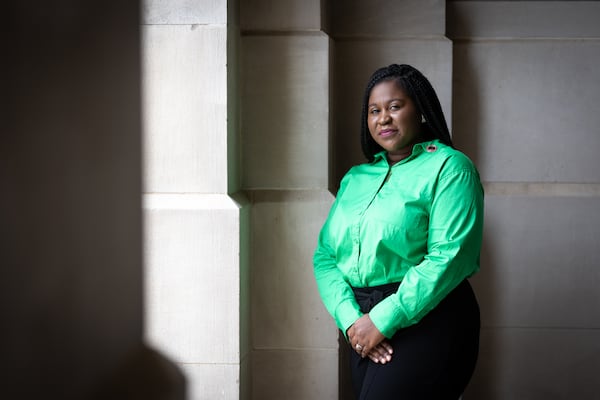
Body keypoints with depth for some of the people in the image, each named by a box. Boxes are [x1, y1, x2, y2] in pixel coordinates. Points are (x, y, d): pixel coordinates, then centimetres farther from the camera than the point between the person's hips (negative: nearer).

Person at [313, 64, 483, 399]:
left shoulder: (449, 167, -4)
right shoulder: (355, 179, 15)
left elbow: (450, 256, -15)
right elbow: (325, 255, 7)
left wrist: (384, 319, -17)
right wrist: (350, 319, -10)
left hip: (427, 324, -6)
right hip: (364, 328, 6)